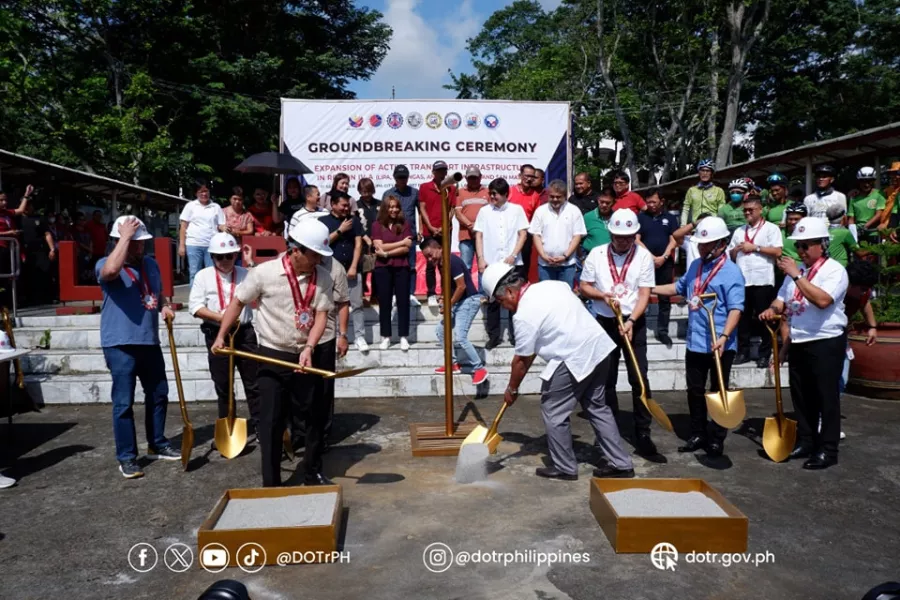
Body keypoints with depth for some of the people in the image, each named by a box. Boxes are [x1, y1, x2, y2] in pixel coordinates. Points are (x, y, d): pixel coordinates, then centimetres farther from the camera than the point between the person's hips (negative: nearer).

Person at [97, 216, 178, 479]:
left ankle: (157, 445, 31)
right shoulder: (105, 265, -8)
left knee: (158, 395, 15)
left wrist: (165, 306, 2)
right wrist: (125, 237, -25)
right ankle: (126, 457, 8)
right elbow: (112, 270, -35)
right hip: (120, 344, -7)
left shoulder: (151, 264, 12)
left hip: (149, 341, 7)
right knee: (124, 402, -3)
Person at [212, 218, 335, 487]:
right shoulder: (264, 272, -14)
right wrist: (221, 336, 1)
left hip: (304, 357, 4)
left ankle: (312, 472, 32)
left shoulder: (323, 278, -7)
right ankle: (271, 484, 13)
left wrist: (308, 348, -22)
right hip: (272, 357, -3)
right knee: (271, 423, 1)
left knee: (317, 416, 12)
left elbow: (321, 315, -8)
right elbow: (238, 302, -1)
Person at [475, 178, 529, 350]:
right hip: (491, 263, 1)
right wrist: (481, 258, -4)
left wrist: (513, 255, -9)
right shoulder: (484, 211, 6)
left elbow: (523, 234, 1)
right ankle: (493, 337, 14)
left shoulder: (517, 209, 3)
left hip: (513, 263, -1)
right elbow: (479, 236, 6)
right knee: (493, 301, 5)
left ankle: (515, 335, 15)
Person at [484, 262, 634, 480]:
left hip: (575, 360, -9)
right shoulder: (551, 285, 9)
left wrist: (512, 389, 9)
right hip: (599, 347, 9)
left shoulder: (524, 315, -13)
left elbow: (522, 360, -5)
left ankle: (565, 468, 17)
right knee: (597, 407, 18)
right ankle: (621, 464, 23)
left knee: (554, 413, 6)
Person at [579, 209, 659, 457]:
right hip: (605, 323, 2)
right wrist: (603, 295, -15)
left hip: (635, 323, -1)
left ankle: (643, 433, 6)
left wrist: (631, 321, -23)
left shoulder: (644, 256, -7)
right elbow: (584, 286, 4)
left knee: (639, 378, -3)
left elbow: (644, 294, -10)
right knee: (606, 379, 8)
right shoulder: (596, 254, -2)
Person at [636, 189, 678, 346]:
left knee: (665, 299, 5)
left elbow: (674, 240, 3)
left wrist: (664, 257, -11)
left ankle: (663, 331, 12)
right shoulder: (640, 217, 6)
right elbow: (636, 240, -2)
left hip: (665, 263, 1)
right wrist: (651, 257, -10)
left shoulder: (670, 218, 10)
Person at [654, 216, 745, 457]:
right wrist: (649, 288, 18)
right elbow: (679, 287, 25)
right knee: (695, 391, 15)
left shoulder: (731, 272, -14)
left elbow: (736, 309, -21)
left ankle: (717, 440, 21)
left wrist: (724, 336, -33)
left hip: (720, 345, -7)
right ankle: (698, 434, 29)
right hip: (695, 343, 7)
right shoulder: (695, 265, 10)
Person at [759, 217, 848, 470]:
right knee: (801, 397, 14)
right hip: (798, 342, 7)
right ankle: (805, 442, 27)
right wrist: (772, 310, -8)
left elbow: (822, 300, -27)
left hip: (826, 342, -7)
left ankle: (828, 450, 9)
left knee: (826, 397, 0)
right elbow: (783, 299, 14)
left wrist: (796, 276, -25)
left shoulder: (834, 270, -11)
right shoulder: (796, 269, 12)